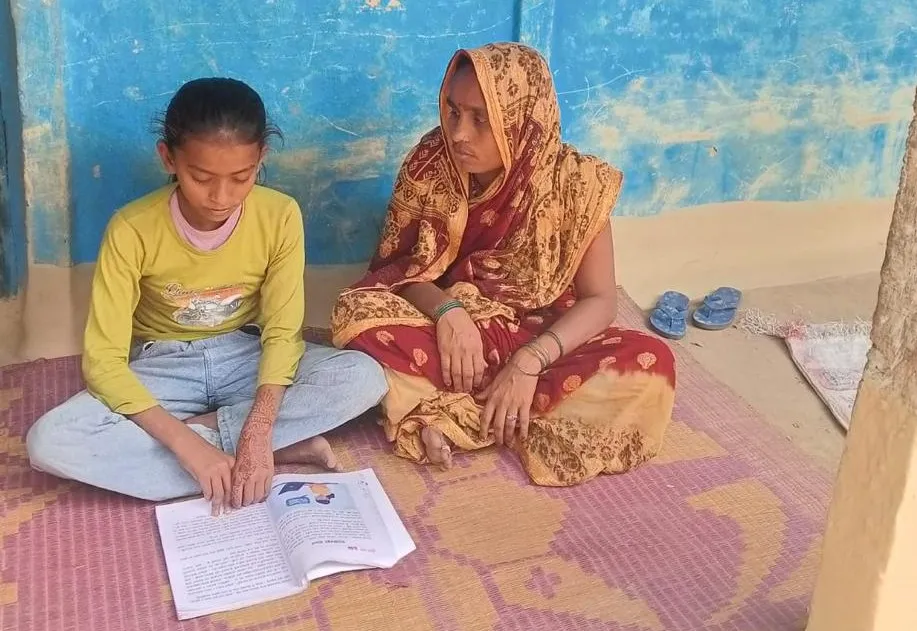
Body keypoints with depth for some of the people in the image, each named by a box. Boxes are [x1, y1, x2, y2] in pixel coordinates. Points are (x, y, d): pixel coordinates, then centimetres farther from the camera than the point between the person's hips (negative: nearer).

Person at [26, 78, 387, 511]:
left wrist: (258, 432, -31)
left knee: (364, 378, -27)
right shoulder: (131, 230, -21)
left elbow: (283, 331, -15)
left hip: (247, 358, 0)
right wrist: (185, 444, -33)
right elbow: (103, 359, -22)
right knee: (48, 442, -29)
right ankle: (282, 450, -27)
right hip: (164, 369, 0)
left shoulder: (280, 216, -17)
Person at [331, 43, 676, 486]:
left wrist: (530, 360, -30)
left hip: (539, 338, 1)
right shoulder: (430, 163, -12)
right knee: (358, 312, -28)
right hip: (449, 329, 0)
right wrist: (447, 310, -28)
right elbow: (401, 265, -7)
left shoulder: (574, 181, -16)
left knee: (651, 363, -28)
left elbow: (600, 299, -15)